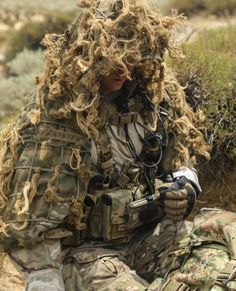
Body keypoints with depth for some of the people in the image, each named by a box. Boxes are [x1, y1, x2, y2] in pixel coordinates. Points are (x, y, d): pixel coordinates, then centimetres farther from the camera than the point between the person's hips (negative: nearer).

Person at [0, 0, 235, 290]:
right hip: (83, 252, -5)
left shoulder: (152, 94, 0)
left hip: (148, 236, 6)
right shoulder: (51, 125, -18)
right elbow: (30, 225, -15)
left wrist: (184, 187, -4)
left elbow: (180, 153, 18)